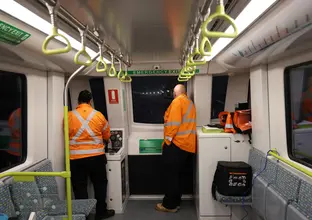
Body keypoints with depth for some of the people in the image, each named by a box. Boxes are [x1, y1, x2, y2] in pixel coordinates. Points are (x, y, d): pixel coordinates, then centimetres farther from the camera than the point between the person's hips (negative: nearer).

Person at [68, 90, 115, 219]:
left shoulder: (69, 116, -2)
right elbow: (107, 136, 8)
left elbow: (66, 135, 9)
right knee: (100, 184, 16)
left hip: (76, 158, 0)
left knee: (79, 187, 11)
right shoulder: (98, 115, -2)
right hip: (96, 156, 0)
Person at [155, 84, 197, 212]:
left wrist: (167, 140, -12)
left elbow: (174, 123, -19)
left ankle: (169, 205, 9)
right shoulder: (190, 103, 18)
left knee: (171, 176, 0)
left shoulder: (177, 101, -9)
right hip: (186, 145, 9)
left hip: (176, 144, -9)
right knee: (176, 175, 16)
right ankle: (175, 202, 25)